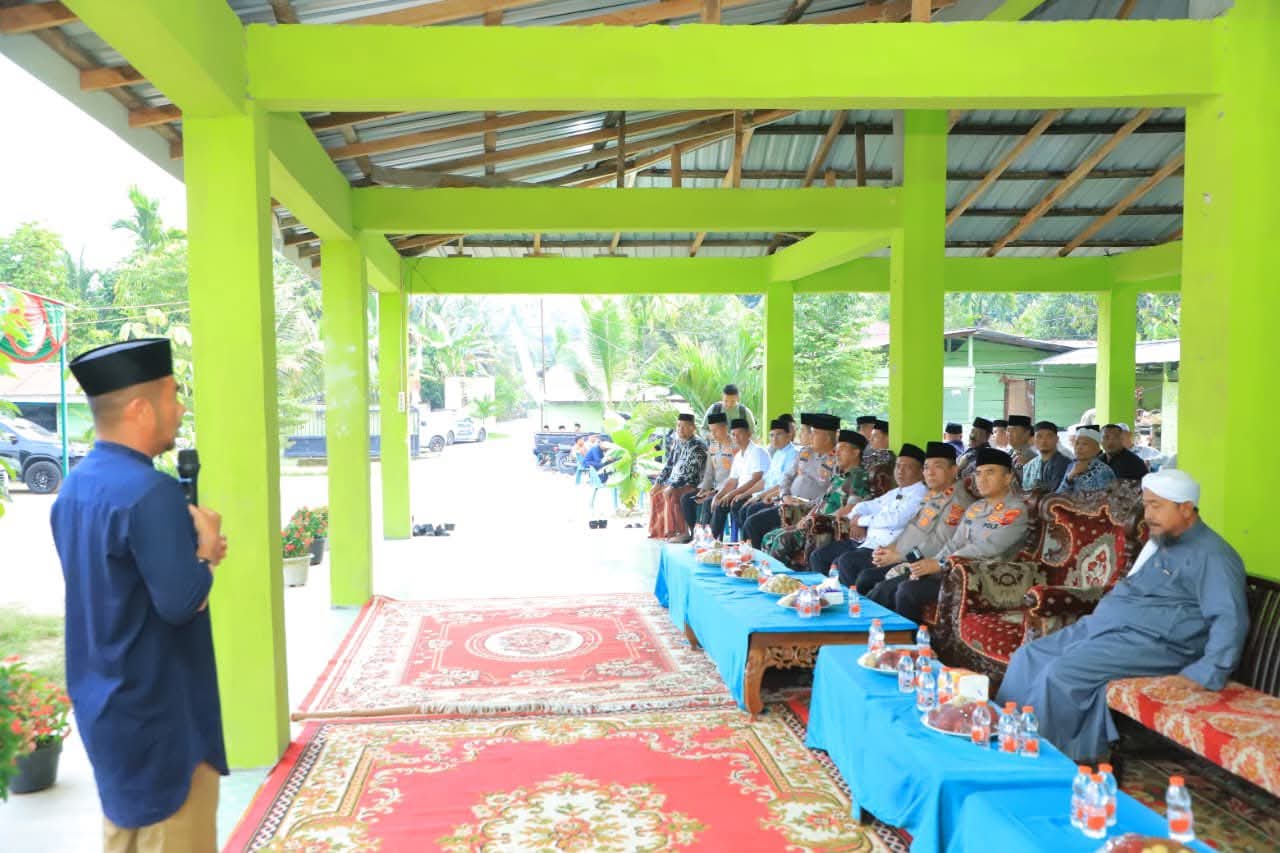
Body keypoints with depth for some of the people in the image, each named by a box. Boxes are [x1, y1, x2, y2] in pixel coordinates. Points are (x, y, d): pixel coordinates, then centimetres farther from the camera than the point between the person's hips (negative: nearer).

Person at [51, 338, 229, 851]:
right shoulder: (150, 492, -25)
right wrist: (206, 545, -10)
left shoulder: (75, 488, 4)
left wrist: (192, 548, 1)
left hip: (105, 707, 9)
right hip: (159, 712, -9)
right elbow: (183, 602, -26)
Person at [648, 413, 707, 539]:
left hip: (691, 484, -9)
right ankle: (658, 530, 17)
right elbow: (669, 464, 15)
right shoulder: (677, 442, 10)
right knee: (654, 493, 11)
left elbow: (689, 471, -24)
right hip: (674, 482, 9)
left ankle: (679, 531, -21)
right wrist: (658, 482, 6)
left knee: (671, 495, -30)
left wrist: (672, 487, -27)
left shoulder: (697, 446, -16)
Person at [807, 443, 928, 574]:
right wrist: (856, 522, -3)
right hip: (866, 540, 9)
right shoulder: (894, 493, 21)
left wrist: (861, 521, -9)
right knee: (818, 555, 1)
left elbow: (895, 519, -21)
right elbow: (868, 506, 19)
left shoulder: (920, 495, -8)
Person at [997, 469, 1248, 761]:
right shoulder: (1158, 542, 19)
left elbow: (1230, 620, -21)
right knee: (1027, 658, -4)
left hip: (1153, 643, -9)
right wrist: (1100, 614, 20)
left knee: (1060, 673, -27)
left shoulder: (1210, 555, -10)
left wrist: (1204, 674, -30)